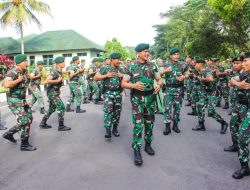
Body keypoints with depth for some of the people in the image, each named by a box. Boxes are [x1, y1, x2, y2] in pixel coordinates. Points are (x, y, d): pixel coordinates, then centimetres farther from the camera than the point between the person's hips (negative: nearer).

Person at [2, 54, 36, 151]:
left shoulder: (24, 71, 8)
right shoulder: (12, 72, -17)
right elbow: (7, 84, -34)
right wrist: (19, 80, -23)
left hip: (22, 100, 9)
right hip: (14, 101, -9)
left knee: (29, 119, 14)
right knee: (24, 121, -9)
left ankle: (9, 134, 28)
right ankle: (24, 144, 5)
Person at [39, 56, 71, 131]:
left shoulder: (58, 70, 6)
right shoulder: (54, 71, -21)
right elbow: (47, 80, -29)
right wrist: (57, 80, -26)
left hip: (54, 92, 10)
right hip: (52, 92, -10)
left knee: (52, 109, 16)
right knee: (61, 107, -9)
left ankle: (43, 123, 26)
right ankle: (61, 126, -3)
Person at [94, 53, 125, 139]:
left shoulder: (121, 69, 10)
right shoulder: (105, 68, -1)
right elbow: (95, 78, -4)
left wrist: (122, 76, -8)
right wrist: (106, 75, -14)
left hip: (118, 93, 4)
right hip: (108, 93, -4)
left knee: (117, 111, 8)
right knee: (108, 111, -14)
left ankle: (115, 128, 22)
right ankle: (108, 130, -13)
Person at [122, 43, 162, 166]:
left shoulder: (152, 66, 6)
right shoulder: (131, 67, -2)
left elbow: (159, 79, 12)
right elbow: (123, 83, -2)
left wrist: (159, 85, -11)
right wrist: (134, 85, -21)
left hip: (150, 98, 4)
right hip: (137, 99, -3)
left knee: (149, 123, 13)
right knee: (138, 125, -8)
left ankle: (148, 144, 32)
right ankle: (137, 151, 1)